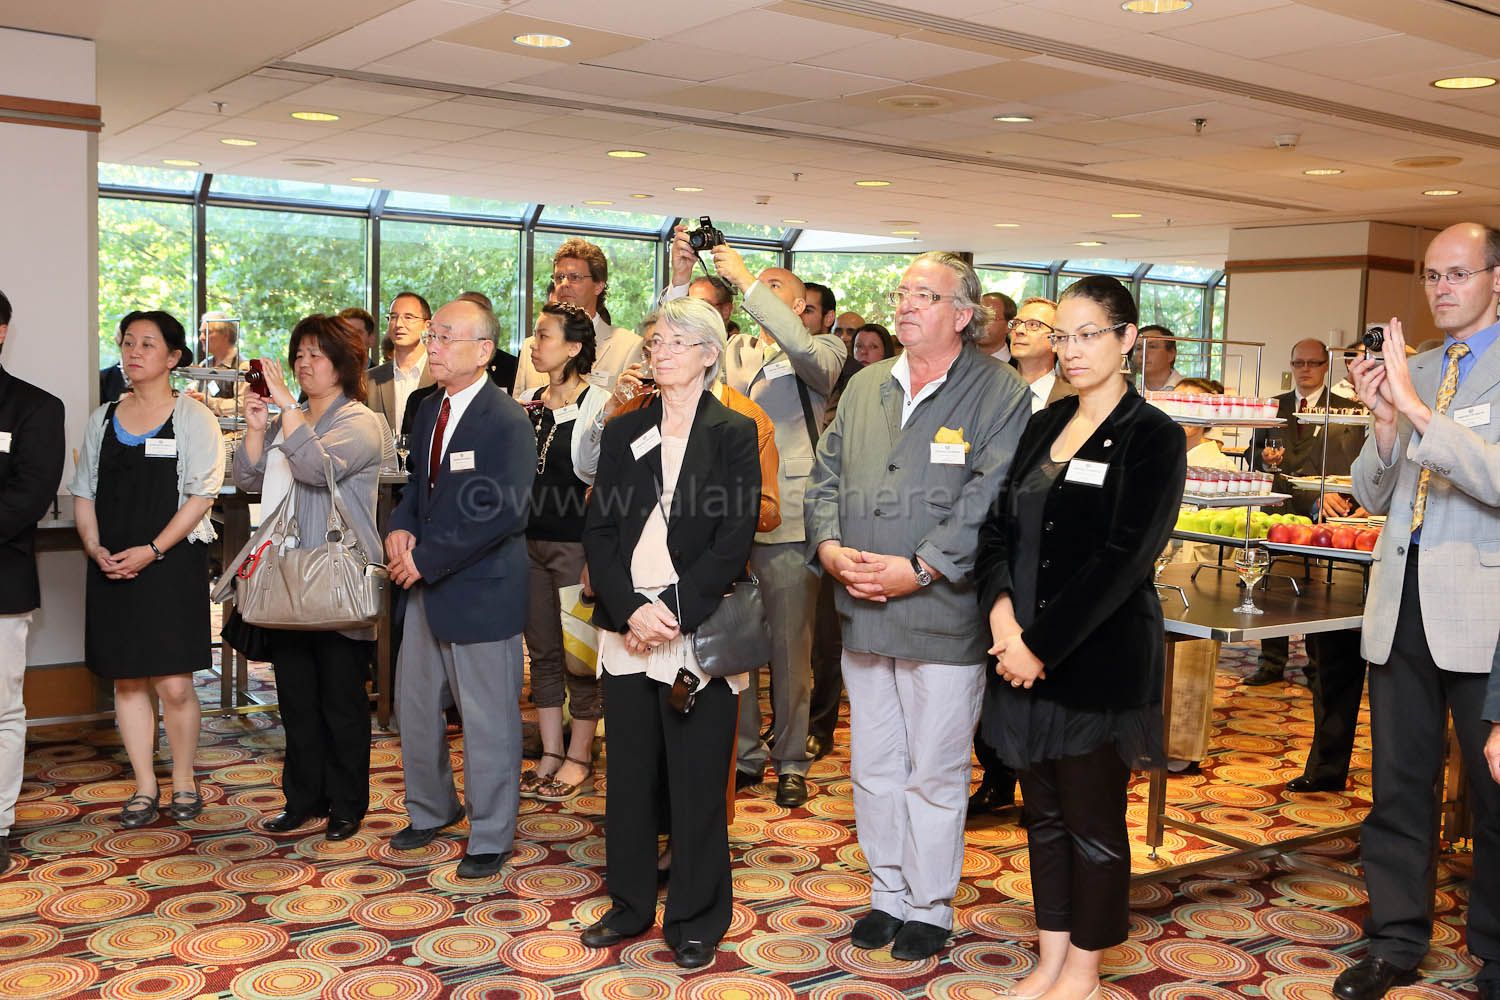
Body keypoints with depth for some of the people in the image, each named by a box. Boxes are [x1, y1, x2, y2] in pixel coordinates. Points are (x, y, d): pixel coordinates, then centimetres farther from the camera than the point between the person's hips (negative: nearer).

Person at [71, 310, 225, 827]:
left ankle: (184, 780, 13)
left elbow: (201, 495, -7)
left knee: (174, 683, -6)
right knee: (126, 679, 7)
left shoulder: (193, 417, -1)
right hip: (111, 568, 4)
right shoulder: (102, 419, 13)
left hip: (173, 565, -4)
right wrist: (95, 548, -3)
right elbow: (83, 493, 14)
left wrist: (152, 550, -14)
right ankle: (144, 786, 18)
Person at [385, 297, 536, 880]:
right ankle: (431, 810, 38)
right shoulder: (429, 411, 10)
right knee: (414, 705, 18)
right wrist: (400, 528, -1)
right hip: (428, 586, 8)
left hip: (481, 590, -8)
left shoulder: (507, 423, -16)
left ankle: (491, 838, 19)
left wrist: (427, 559, -19)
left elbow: (505, 512, -23)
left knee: (488, 719, 3)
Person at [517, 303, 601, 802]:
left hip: (576, 543, -6)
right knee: (543, 652, 12)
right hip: (530, 541, 7)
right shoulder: (529, 402, 9)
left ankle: (579, 756, 15)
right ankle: (551, 754, 22)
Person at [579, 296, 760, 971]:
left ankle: (696, 921, 18)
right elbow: (598, 530, 4)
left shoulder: (734, 434, -1)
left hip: (699, 632, -3)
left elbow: (735, 541, -8)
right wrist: (632, 608, -10)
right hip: (627, 631, 4)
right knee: (629, 775, 11)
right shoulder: (623, 432, 10)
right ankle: (630, 906, 27)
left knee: (696, 782, 3)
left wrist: (673, 610, -15)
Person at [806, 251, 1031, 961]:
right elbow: (826, 477, 12)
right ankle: (887, 893, 31)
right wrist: (829, 547, -6)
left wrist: (917, 569, -20)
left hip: (943, 617, -5)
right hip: (862, 613, 6)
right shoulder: (865, 387, 13)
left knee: (934, 774, 6)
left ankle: (930, 908, 23)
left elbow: (988, 503, -15)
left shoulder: (999, 394, -7)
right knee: (874, 767, 15)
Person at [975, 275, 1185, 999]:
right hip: (1027, 655, 6)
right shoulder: (1044, 426, 11)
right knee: (1043, 813, 14)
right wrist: (1001, 611, -11)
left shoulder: (1153, 438, -8)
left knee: (1093, 820, 6)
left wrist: (1041, 644, -17)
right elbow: (998, 525, 7)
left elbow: (1122, 558, -16)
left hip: (1099, 660, -6)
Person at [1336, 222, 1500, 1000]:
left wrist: (1416, 408, -25)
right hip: (1402, 601, 5)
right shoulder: (1408, 369, 11)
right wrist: (1384, 420, -7)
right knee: (1398, 786, 13)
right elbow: (1373, 496, 10)